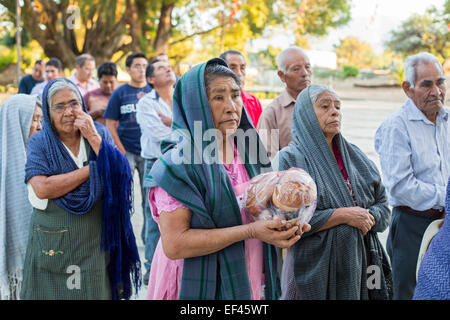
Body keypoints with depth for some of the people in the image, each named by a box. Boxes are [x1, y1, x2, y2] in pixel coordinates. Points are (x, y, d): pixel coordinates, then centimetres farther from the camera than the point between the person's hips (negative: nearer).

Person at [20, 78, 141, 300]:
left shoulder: (99, 133, 2)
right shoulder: (39, 142, -4)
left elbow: (120, 174, -10)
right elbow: (42, 189, -20)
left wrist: (93, 138, -17)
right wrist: (93, 168, -16)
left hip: (98, 243, 2)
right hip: (52, 248, -1)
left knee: (99, 293, 8)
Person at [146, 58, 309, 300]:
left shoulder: (248, 154, 4)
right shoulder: (176, 163, -17)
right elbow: (174, 244, -24)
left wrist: (284, 224, -7)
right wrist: (250, 231, -25)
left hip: (249, 286, 6)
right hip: (199, 288, -6)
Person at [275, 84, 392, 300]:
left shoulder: (354, 155, 12)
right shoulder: (290, 158, -7)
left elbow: (382, 204, 14)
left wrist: (368, 218, -8)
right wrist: (343, 215, -16)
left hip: (359, 263, 5)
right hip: (316, 269, -5)